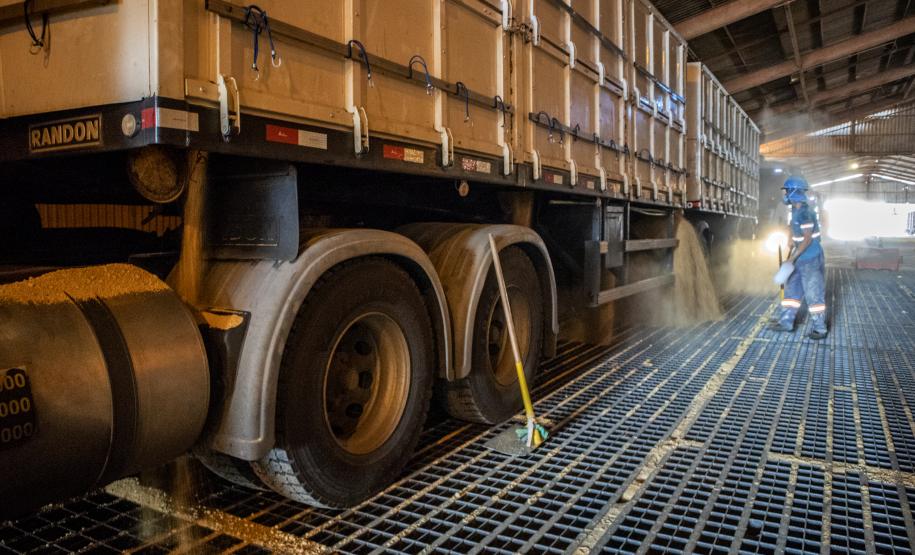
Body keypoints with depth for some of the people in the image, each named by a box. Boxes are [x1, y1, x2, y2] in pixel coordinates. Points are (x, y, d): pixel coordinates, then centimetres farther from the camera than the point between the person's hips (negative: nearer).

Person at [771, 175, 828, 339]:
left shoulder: (805, 212, -20)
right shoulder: (796, 211, 9)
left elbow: (807, 239, -23)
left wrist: (792, 258, -21)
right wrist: (790, 256, 18)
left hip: (811, 260, -10)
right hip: (800, 259, 10)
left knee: (814, 294, -1)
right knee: (792, 289, 13)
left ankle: (820, 328, 9)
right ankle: (786, 322, 20)